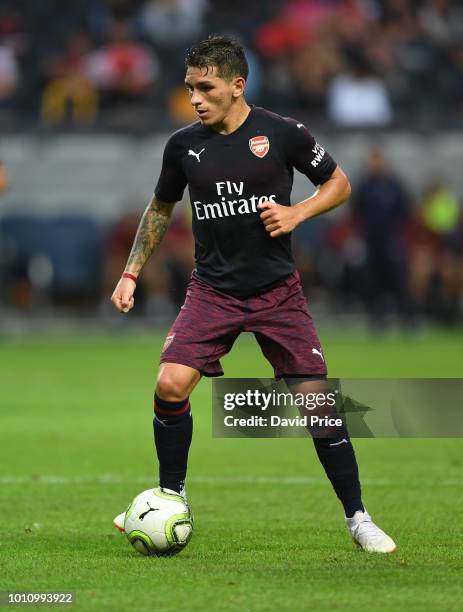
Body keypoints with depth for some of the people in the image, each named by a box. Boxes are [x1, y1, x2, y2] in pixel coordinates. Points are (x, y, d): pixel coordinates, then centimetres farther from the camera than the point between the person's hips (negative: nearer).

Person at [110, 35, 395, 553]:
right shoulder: (184, 145, 1)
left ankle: (357, 517, 8)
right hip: (212, 291, 2)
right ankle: (171, 500, 3)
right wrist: (131, 273, 11)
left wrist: (296, 213, -12)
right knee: (170, 385, -17)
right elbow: (160, 209, 17)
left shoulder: (283, 135, -7)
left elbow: (338, 183, 5)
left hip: (277, 291, -2)